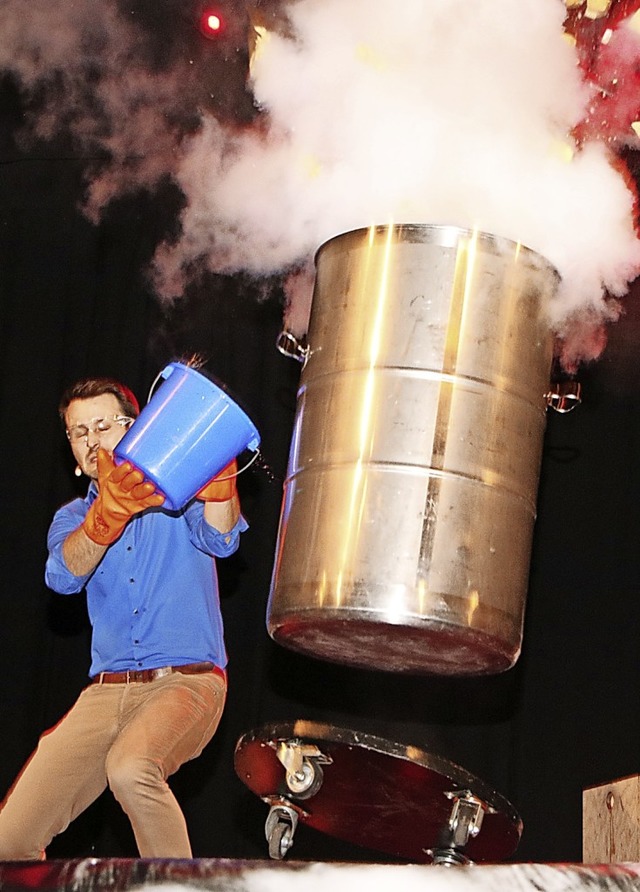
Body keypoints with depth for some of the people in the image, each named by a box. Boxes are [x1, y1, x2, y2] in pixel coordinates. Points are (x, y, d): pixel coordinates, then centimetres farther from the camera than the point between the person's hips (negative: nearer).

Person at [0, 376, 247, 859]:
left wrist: (217, 466, -34)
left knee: (131, 769, -36)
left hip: (188, 679, -4)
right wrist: (110, 510, -28)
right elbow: (66, 573, -8)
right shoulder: (74, 516, 16)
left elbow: (221, 539, -14)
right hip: (106, 691, 4)